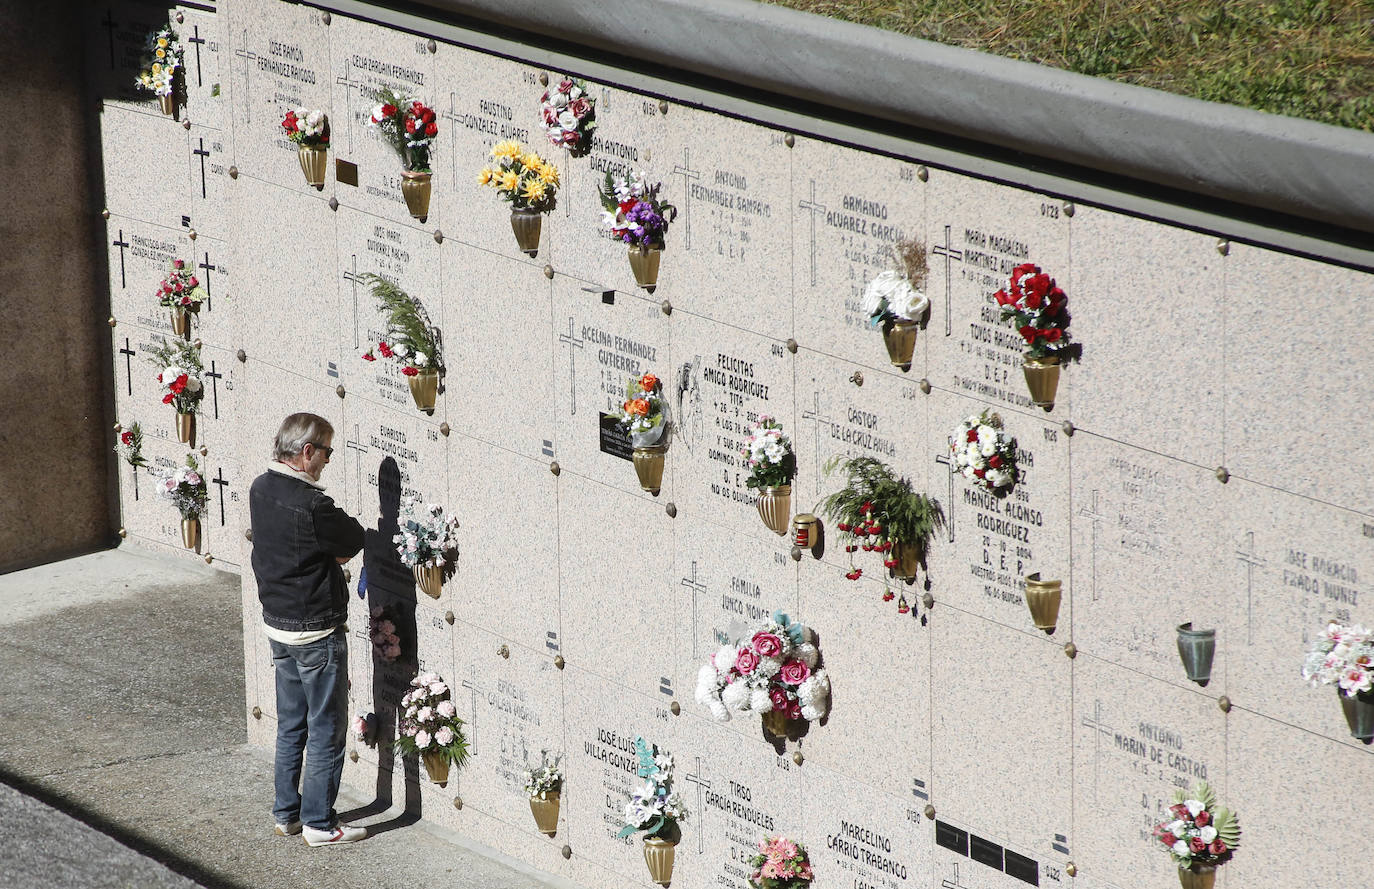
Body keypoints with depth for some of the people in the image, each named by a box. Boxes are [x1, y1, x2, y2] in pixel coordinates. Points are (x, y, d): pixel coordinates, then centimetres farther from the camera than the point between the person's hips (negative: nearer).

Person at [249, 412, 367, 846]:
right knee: (327, 729, 3)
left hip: (278, 626, 9)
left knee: (291, 725, 18)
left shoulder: (261, 489, 1)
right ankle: (319, 823, 8)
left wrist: (328, 553, -1)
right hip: (316, 631, -8)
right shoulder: (310, 506, -26)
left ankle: (286, 813, 26)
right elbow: (354, 541, -12)